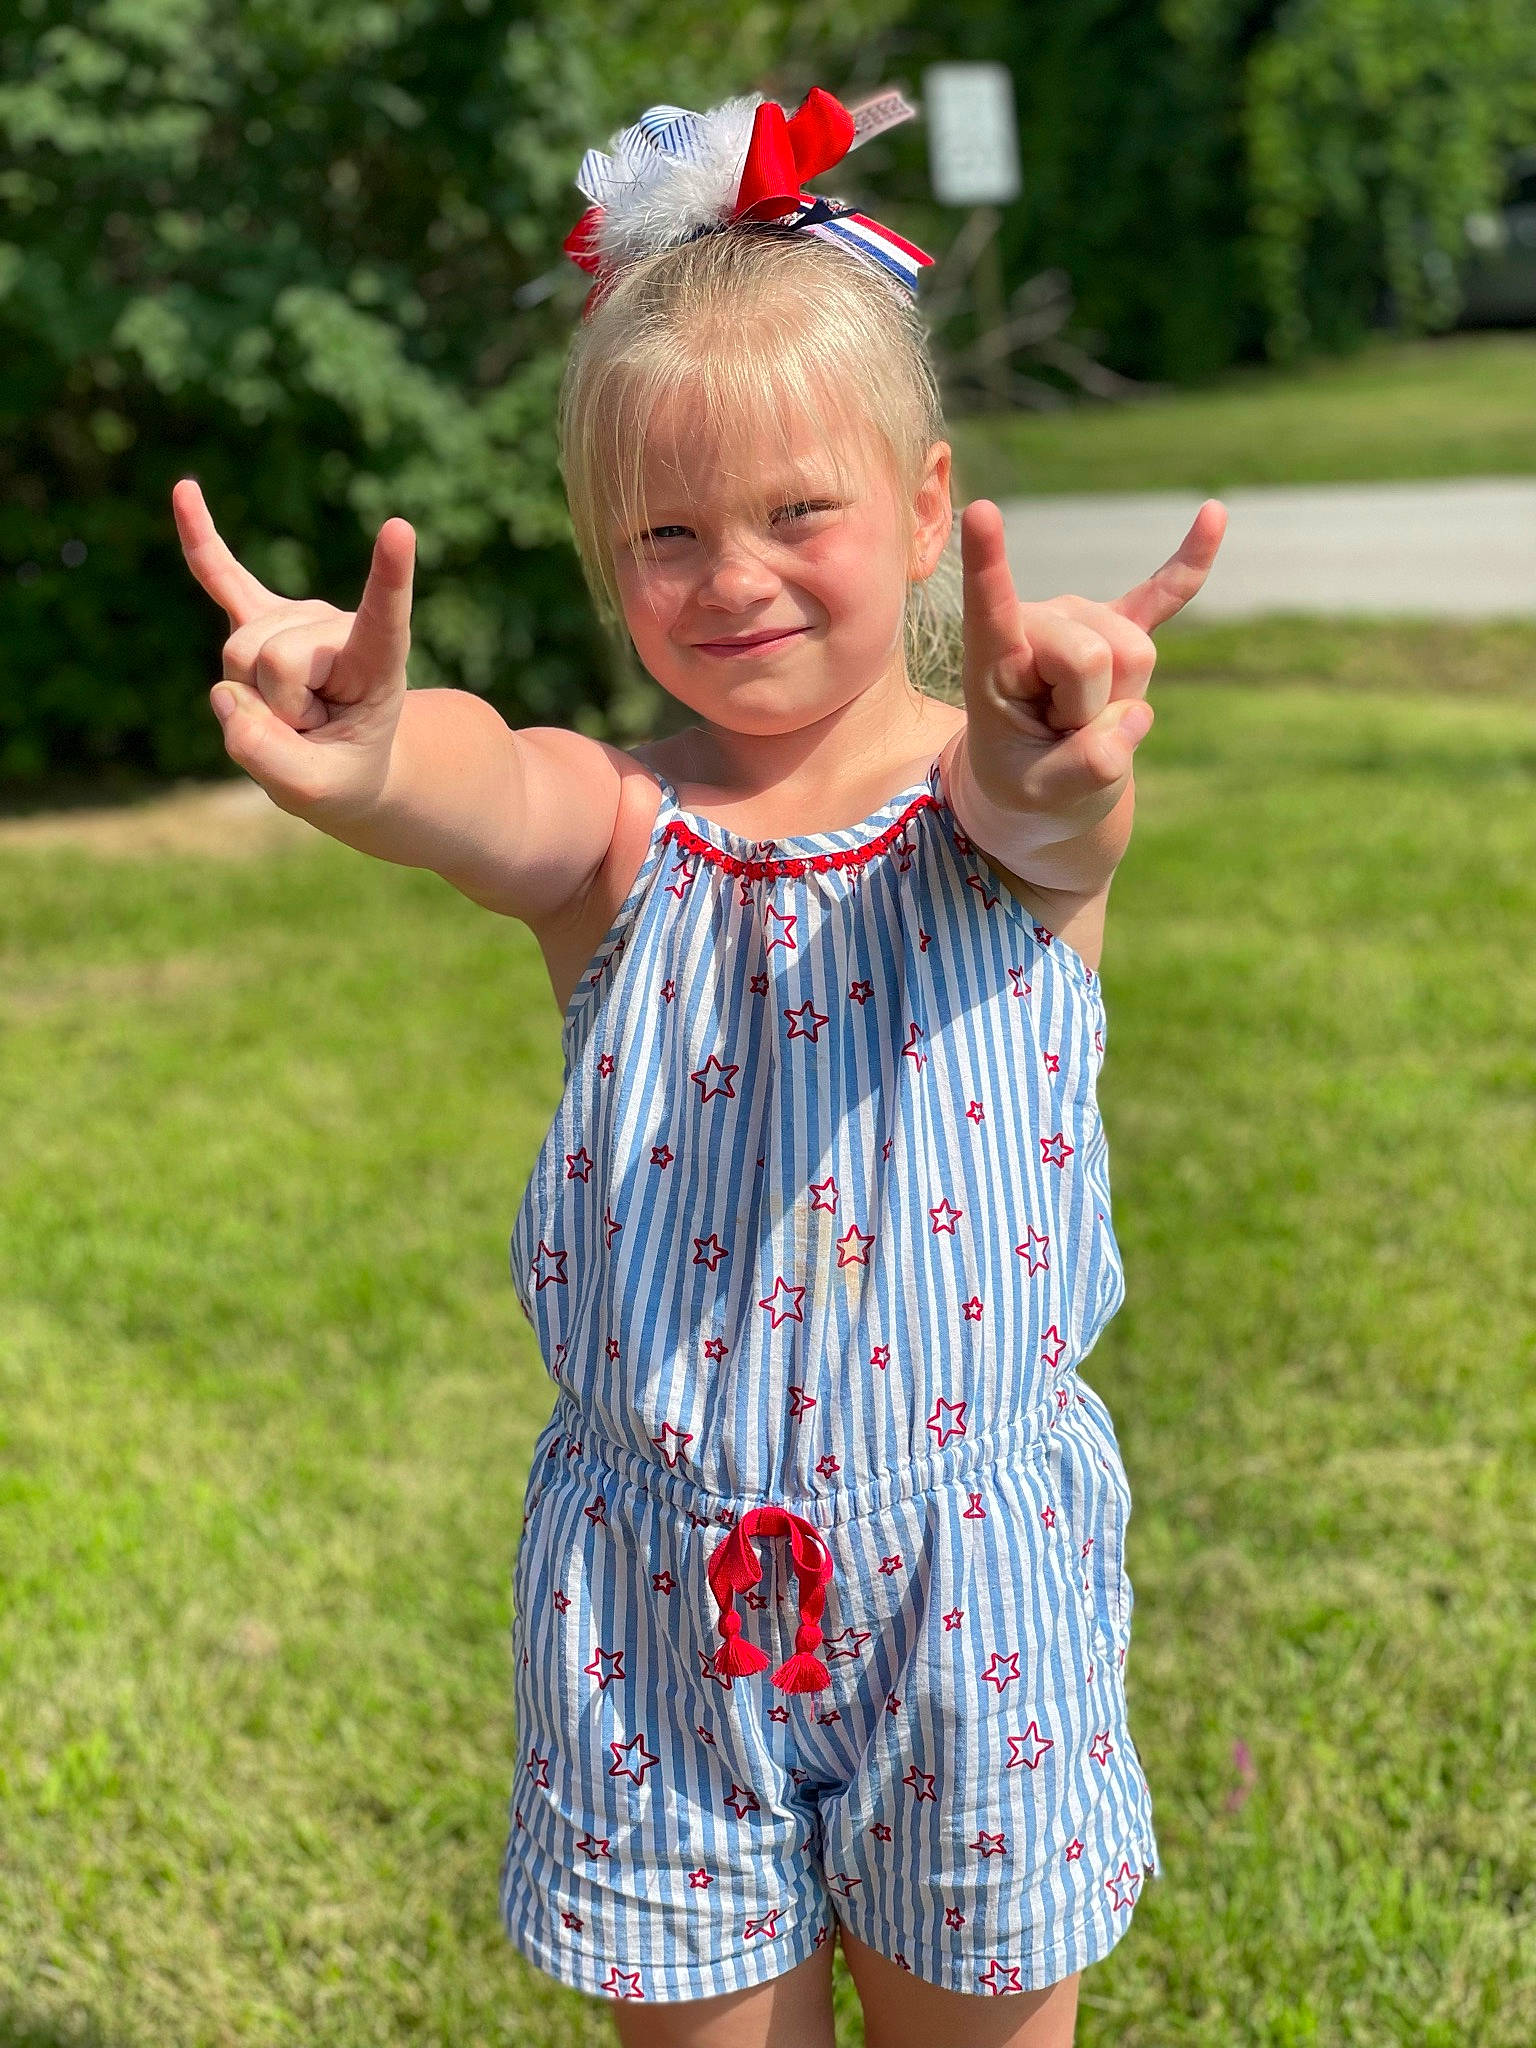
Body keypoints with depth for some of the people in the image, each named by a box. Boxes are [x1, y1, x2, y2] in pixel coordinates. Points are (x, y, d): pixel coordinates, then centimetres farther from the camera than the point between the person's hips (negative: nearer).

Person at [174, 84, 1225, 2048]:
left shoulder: (998, 799, -8)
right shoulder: (614, 822, -6)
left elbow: (1043, 818, -31)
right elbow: (490, 794, -29)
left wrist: (1052, 774, -56)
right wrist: (364, 755, -53)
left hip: (970, 1565, -1)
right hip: (653, 1574, 1)